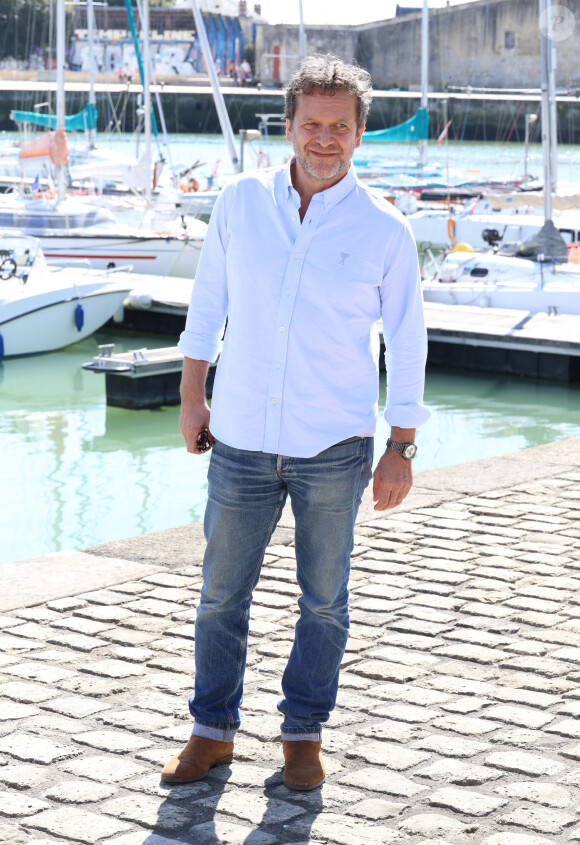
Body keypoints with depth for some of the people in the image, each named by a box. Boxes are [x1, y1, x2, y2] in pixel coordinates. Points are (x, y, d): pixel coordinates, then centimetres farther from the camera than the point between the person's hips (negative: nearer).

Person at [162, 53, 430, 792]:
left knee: (324, 598, 10)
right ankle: (212, 731, 25)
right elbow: (209, 299, 10)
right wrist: (191, 396, 9)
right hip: (241, 439, 2)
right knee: (222, 592, 9)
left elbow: (406, 342, 1)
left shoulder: (383, 230, -5)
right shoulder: (242, 200, 0)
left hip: (334, 446, -1)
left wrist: (402, 448, -1)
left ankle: (304, 732, 26)